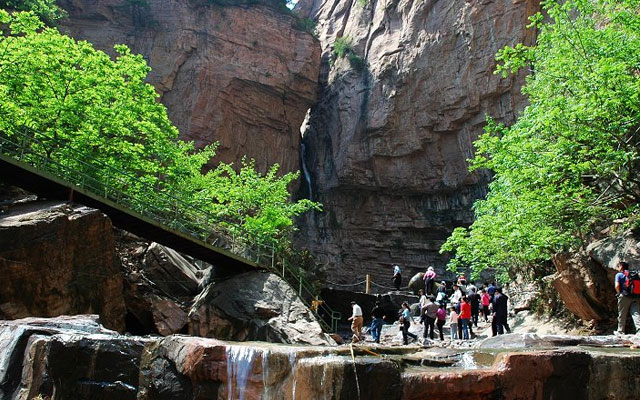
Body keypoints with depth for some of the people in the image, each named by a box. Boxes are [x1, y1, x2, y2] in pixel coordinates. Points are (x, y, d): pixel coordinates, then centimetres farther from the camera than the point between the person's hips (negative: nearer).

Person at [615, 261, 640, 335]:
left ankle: (620, 331, 12)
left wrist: (619, 293, 1)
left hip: (624, 296, -4)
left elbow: (617, 286, -13)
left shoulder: (619, 275, -1)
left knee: (622, 315, 5)